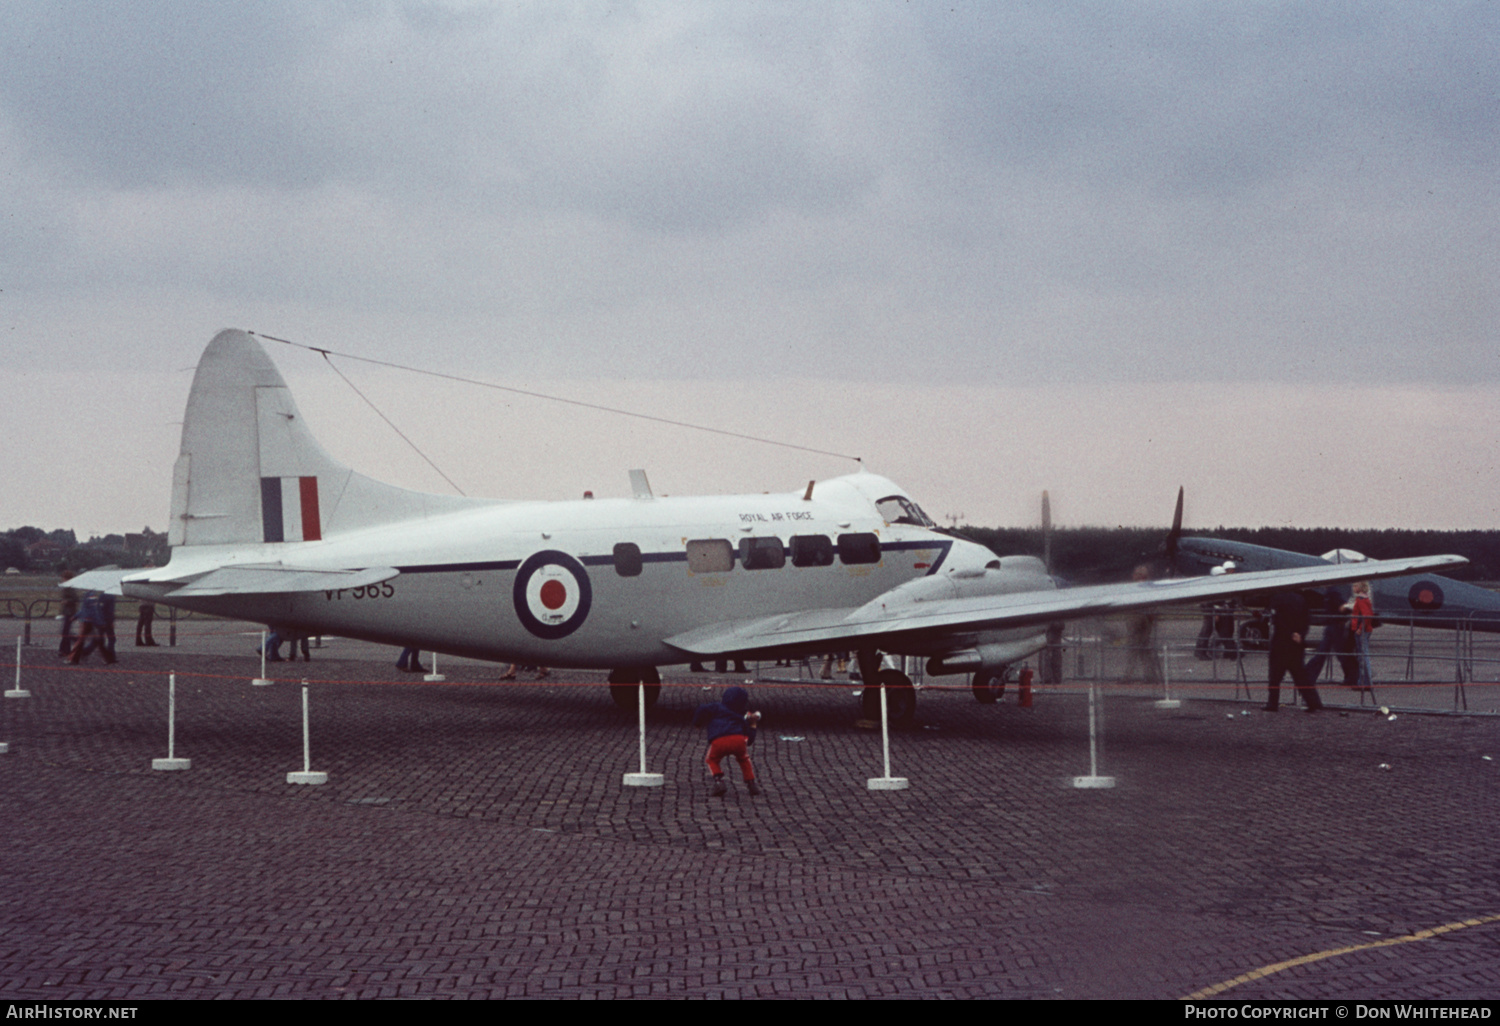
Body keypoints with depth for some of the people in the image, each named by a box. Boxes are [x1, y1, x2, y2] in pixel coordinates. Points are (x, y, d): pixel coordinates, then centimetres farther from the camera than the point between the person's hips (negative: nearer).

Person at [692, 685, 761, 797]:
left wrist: (698, 722, 24)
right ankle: (751, 784, 28)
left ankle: (718, 781, 5)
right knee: (743, 758, 35)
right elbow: (749, 740, 35)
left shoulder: (717, 707, 28)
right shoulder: (742, 719, 35)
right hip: (738, 740, 2)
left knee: (712, 760, 27)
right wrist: (752, 725, 48)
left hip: (718, 742, -2)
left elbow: (703, 709, 8)